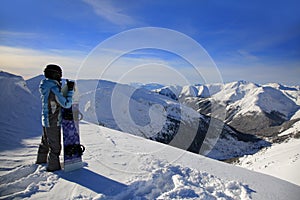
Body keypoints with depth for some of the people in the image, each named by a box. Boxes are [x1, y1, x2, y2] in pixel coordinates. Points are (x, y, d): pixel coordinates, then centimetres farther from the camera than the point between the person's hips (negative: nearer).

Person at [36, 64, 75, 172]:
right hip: (53, 123, -9)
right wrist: (70, 90, -17)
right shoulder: (54, 89, -25)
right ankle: (53, 166, 21)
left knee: (45, 141, 28)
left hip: (45, 121, 9)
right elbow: (66, 104, -23)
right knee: (55, 146, 7)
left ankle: (41, 159, 47)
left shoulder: (45, 87, 2)